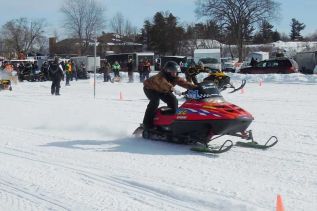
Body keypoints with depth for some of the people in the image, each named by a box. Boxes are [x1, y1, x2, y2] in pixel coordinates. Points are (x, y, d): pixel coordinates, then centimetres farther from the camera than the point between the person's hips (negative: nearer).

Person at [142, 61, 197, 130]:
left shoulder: (175, 78, -18)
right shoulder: (161, 76, -38)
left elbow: (184, 82, -27)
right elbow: (164, 84, -59)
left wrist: (195, 87, -42)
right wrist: (173, 89, -74)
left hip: (163, 91, 7)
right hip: (151, 88, -7)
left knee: (173, 101, -3)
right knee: (155, 102, -32)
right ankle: (147, 123, -29)